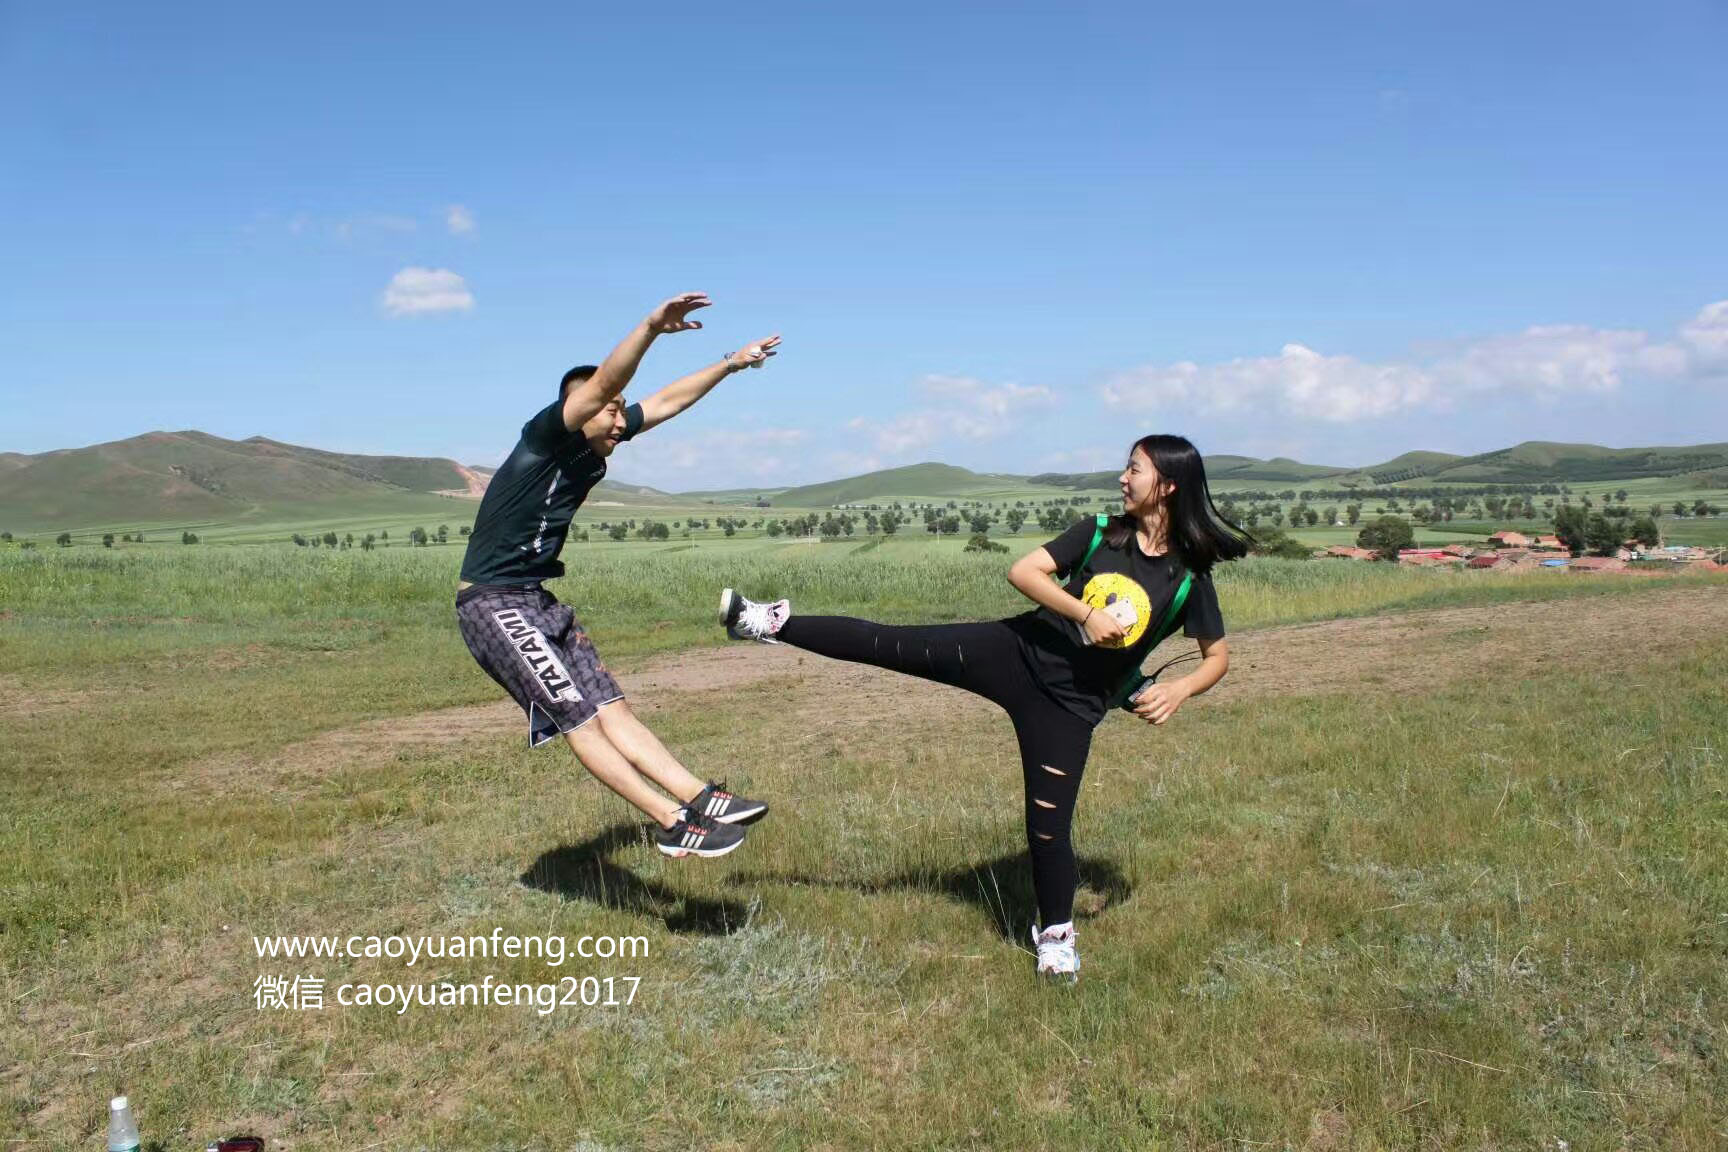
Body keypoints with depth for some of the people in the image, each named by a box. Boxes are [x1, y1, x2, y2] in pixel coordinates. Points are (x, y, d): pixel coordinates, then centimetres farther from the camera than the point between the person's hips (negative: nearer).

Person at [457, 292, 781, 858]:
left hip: (539, 602, 9)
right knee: (580, 717, -11)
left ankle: (700, 797, -4)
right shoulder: (544, 437, -15)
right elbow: (601, 383, -32)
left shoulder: (594, 448, 8)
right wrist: (651, 327, -46)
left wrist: (731, 363, 20)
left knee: (611, 709, 2)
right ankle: (674, 823, -12)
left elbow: (668, 401, 16)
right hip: (494, 605, -9)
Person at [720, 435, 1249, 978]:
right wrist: (1085, 614, -21)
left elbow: (1218, 655, 6)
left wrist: (1179, 689, -14)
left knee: (1048, 823, 0)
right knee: (888, 644, -7)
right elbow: (1022, 571, -9)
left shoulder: (1189, 578, -3)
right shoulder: (1099, 533, 0)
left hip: (1069, 706, -1)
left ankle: (1057, 937, 24)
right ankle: (773, 624, 4)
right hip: (1013, 652, 2)